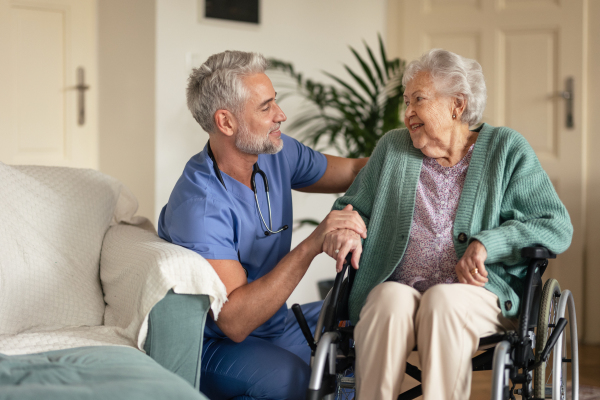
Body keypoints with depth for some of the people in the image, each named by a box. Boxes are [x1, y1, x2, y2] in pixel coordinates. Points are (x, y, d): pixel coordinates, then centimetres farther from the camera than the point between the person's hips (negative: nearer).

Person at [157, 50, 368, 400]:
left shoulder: (278, 154, 0)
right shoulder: (201, 204, -25)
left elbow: (356, 172, 16)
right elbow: (234, 321, -30)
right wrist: (311, 246, -35)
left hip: (278, 325, 8)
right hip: (217, 345, -8)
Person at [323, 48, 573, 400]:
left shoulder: (506, 150, 7)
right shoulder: (392, 148, 17)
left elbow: (556, 227, 0)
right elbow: (353, 206, 25)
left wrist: (487, 243, -15)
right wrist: (347, 230, -1)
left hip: (479, 294, -2)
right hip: (398, 289, 2)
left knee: (443, 302, -36)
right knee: (391, 300, -33)